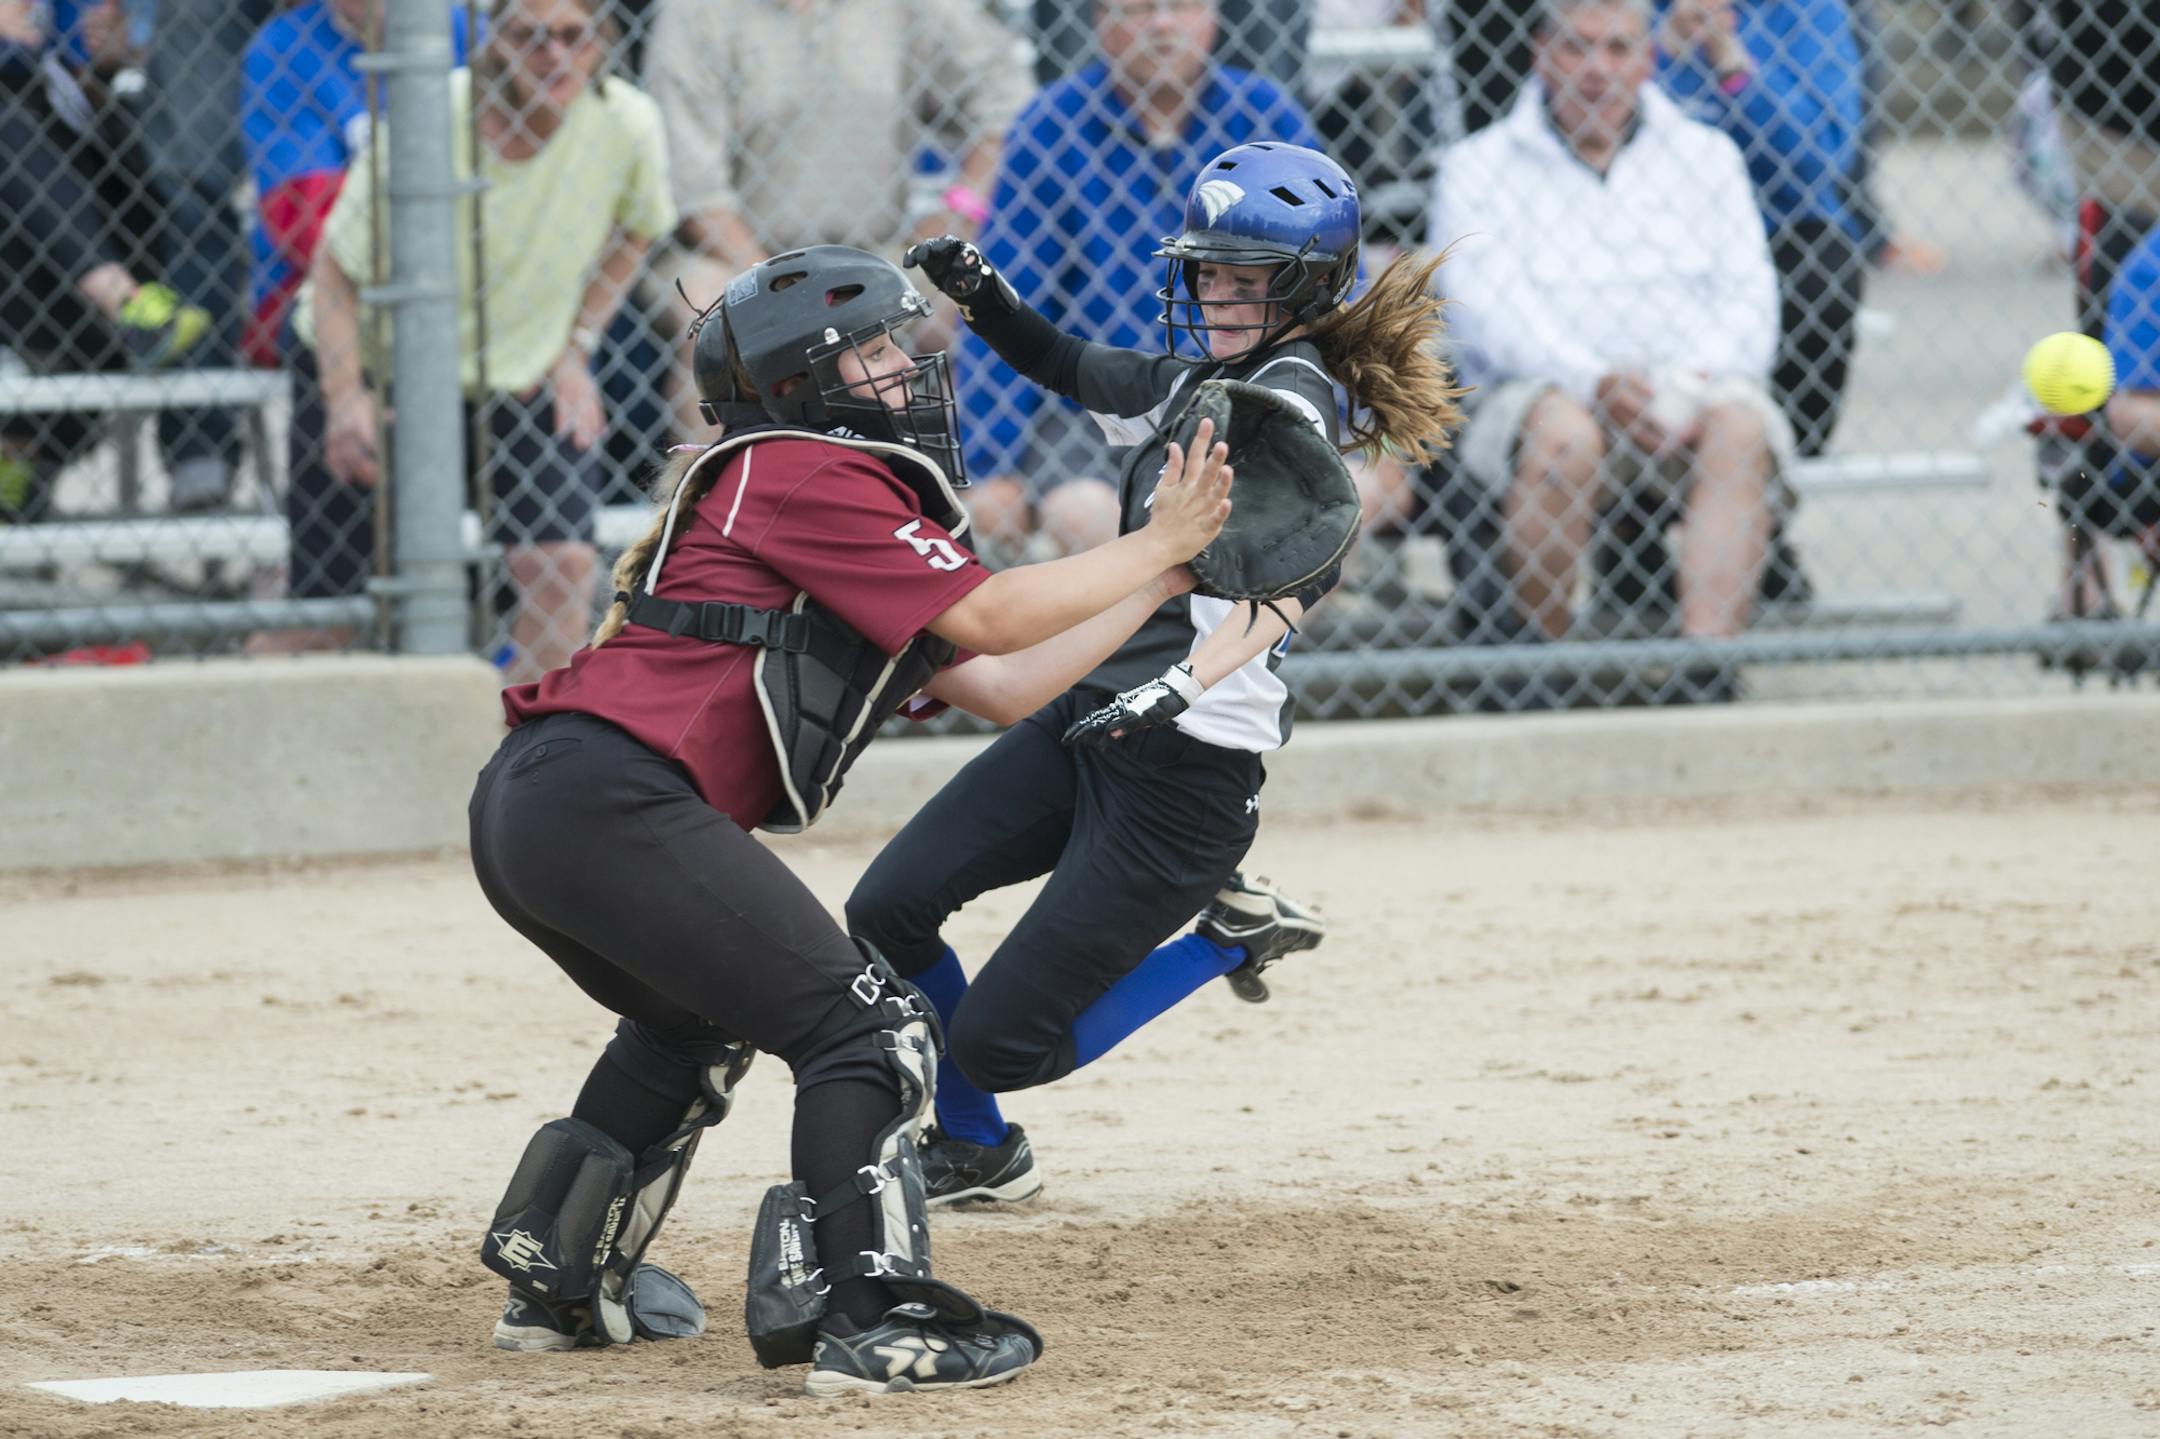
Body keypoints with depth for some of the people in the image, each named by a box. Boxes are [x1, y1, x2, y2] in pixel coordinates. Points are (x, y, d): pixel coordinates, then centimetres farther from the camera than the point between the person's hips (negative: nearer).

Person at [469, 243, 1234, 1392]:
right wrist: (1156, 543, 3)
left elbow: (1000, 686, 25)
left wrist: (1158, 582, 27)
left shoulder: (841, 495, 27)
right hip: (610, 801, -11)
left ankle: (556, 1284, 36)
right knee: (865, 1026, -10)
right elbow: (985, 617, -7)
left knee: (700, 1023, 33)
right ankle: (873, 1318, -18)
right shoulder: (805, 477, -3)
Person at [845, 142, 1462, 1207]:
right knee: (888, 909, -1)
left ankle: (1231, 936, 11)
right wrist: (983, 298, 13)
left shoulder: (1290, 397, -14)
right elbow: (1073, 371, 32)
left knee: (997, 1040, -8)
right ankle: (974, 1153, 19)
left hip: (1190, 768, -8)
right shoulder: (1194, 377, 13)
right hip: (1088, 720, 8)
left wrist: (1181, 686, -42)